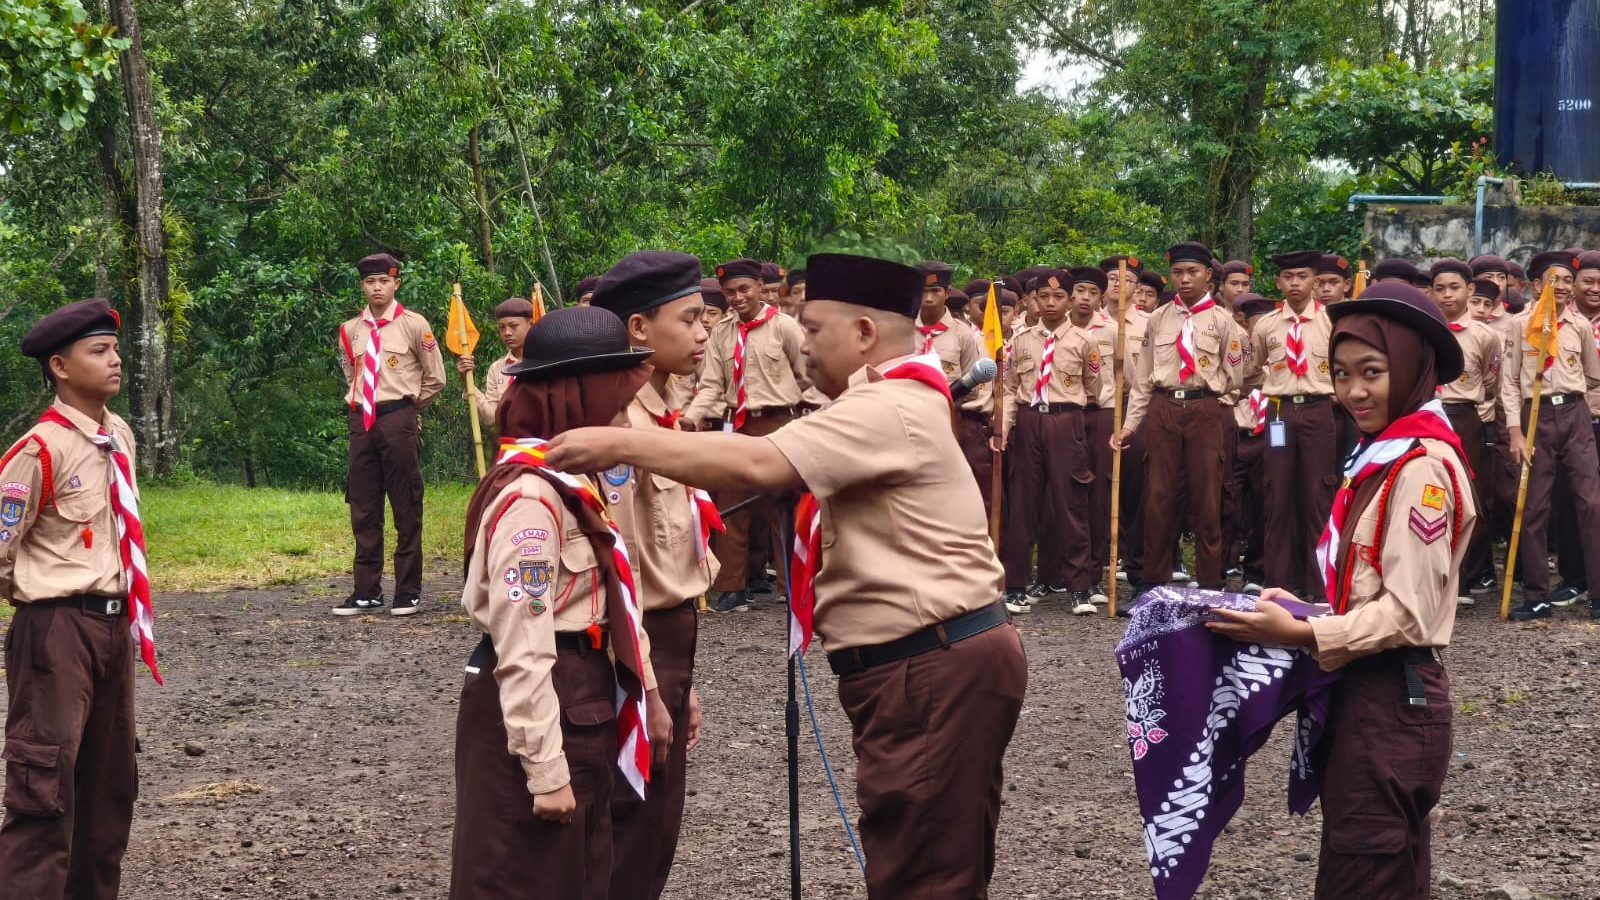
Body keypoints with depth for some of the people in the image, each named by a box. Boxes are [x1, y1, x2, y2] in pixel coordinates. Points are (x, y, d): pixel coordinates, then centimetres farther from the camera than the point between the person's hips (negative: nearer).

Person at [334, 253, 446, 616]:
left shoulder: (413, 325, -2)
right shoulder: (350, 331, 10)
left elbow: (435, 379, 5)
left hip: (399, 419, -4)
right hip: (362, 420, 4)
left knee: (406, 508, -1)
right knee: (363, 509, 5)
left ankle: (408, 592, 5)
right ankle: (367, 592, 10)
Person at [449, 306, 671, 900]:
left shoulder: (576, 482, 10)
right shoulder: (531, 496, -21)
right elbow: (521, 647, -24)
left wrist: (647, 696, 20)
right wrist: (544, 768, -24)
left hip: (582, 711, 10)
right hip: (532, 717, -10)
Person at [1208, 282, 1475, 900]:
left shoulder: (1422, 466, -16)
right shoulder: (1384, 456, 14)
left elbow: (1409, 614, -20)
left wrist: (1300, 634, -20)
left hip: (1391, 704, -10)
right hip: (1369, 694, 10)